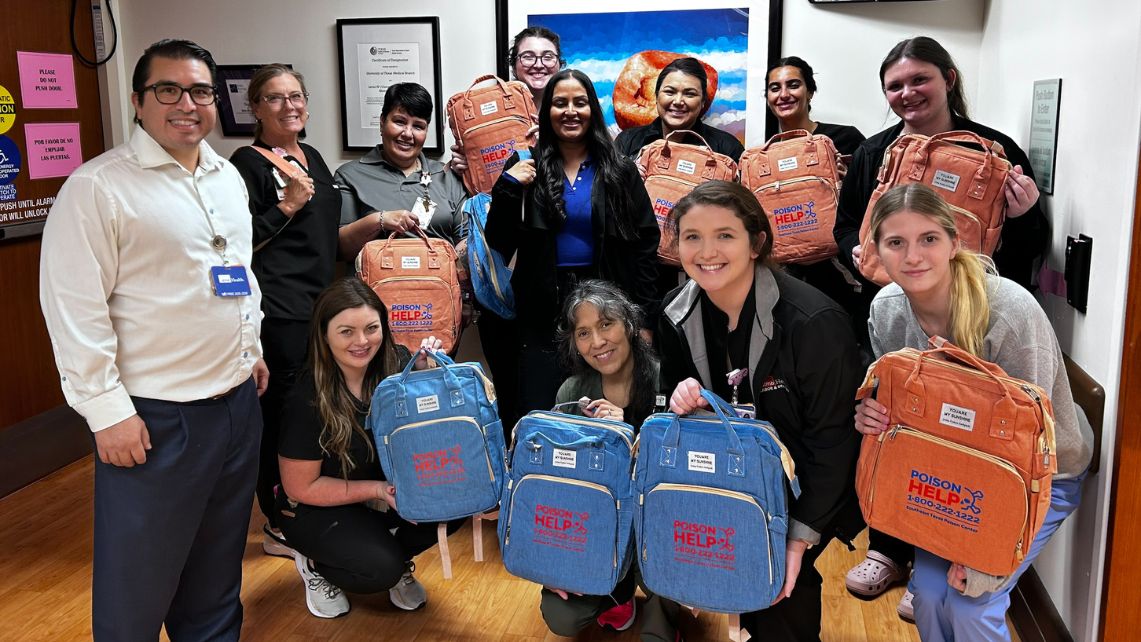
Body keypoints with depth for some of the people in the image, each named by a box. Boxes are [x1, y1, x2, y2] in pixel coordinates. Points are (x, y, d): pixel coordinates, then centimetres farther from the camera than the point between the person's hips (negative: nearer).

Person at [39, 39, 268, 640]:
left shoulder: (228, 177, 11)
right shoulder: (97, 186, -12)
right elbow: (74, 308, -15)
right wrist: (107, 411, -16)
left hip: (238, 400, 7)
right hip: (154, 416, -6)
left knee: (218, 565, 20)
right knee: (140, 576, 6)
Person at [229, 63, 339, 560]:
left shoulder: (313, 158, 16)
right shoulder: (248, 164, -9)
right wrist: (286, 205, -18)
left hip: (321, 304, 8)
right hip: (279, 313, -8)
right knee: (282, 413, -3)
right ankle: (278, 527, 11)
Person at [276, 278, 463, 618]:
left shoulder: (396, 363, -14)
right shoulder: (308, 399, -25)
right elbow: (301, 487, -16)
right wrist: (378, 490, -24)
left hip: (389, 490, 5)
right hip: (318, 507, -4)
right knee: (380, 569, -27)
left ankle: (397, 559, 8)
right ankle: (316, 565, 6)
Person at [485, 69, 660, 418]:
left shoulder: (620, 171, 5)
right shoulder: (526, 168, 4)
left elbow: (645, 244, 5)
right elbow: (499, 245, 1)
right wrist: (508, 188, -13)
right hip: (542, 311, 0)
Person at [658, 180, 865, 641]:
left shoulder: (813, 322, -28)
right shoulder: (677, 313, -10)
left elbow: (833, 438, -21)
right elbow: (674, 384, 5)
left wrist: (803, 534, -20)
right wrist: (681, 398, -20)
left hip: (807, 488, -5)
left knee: (780, 584, -14)